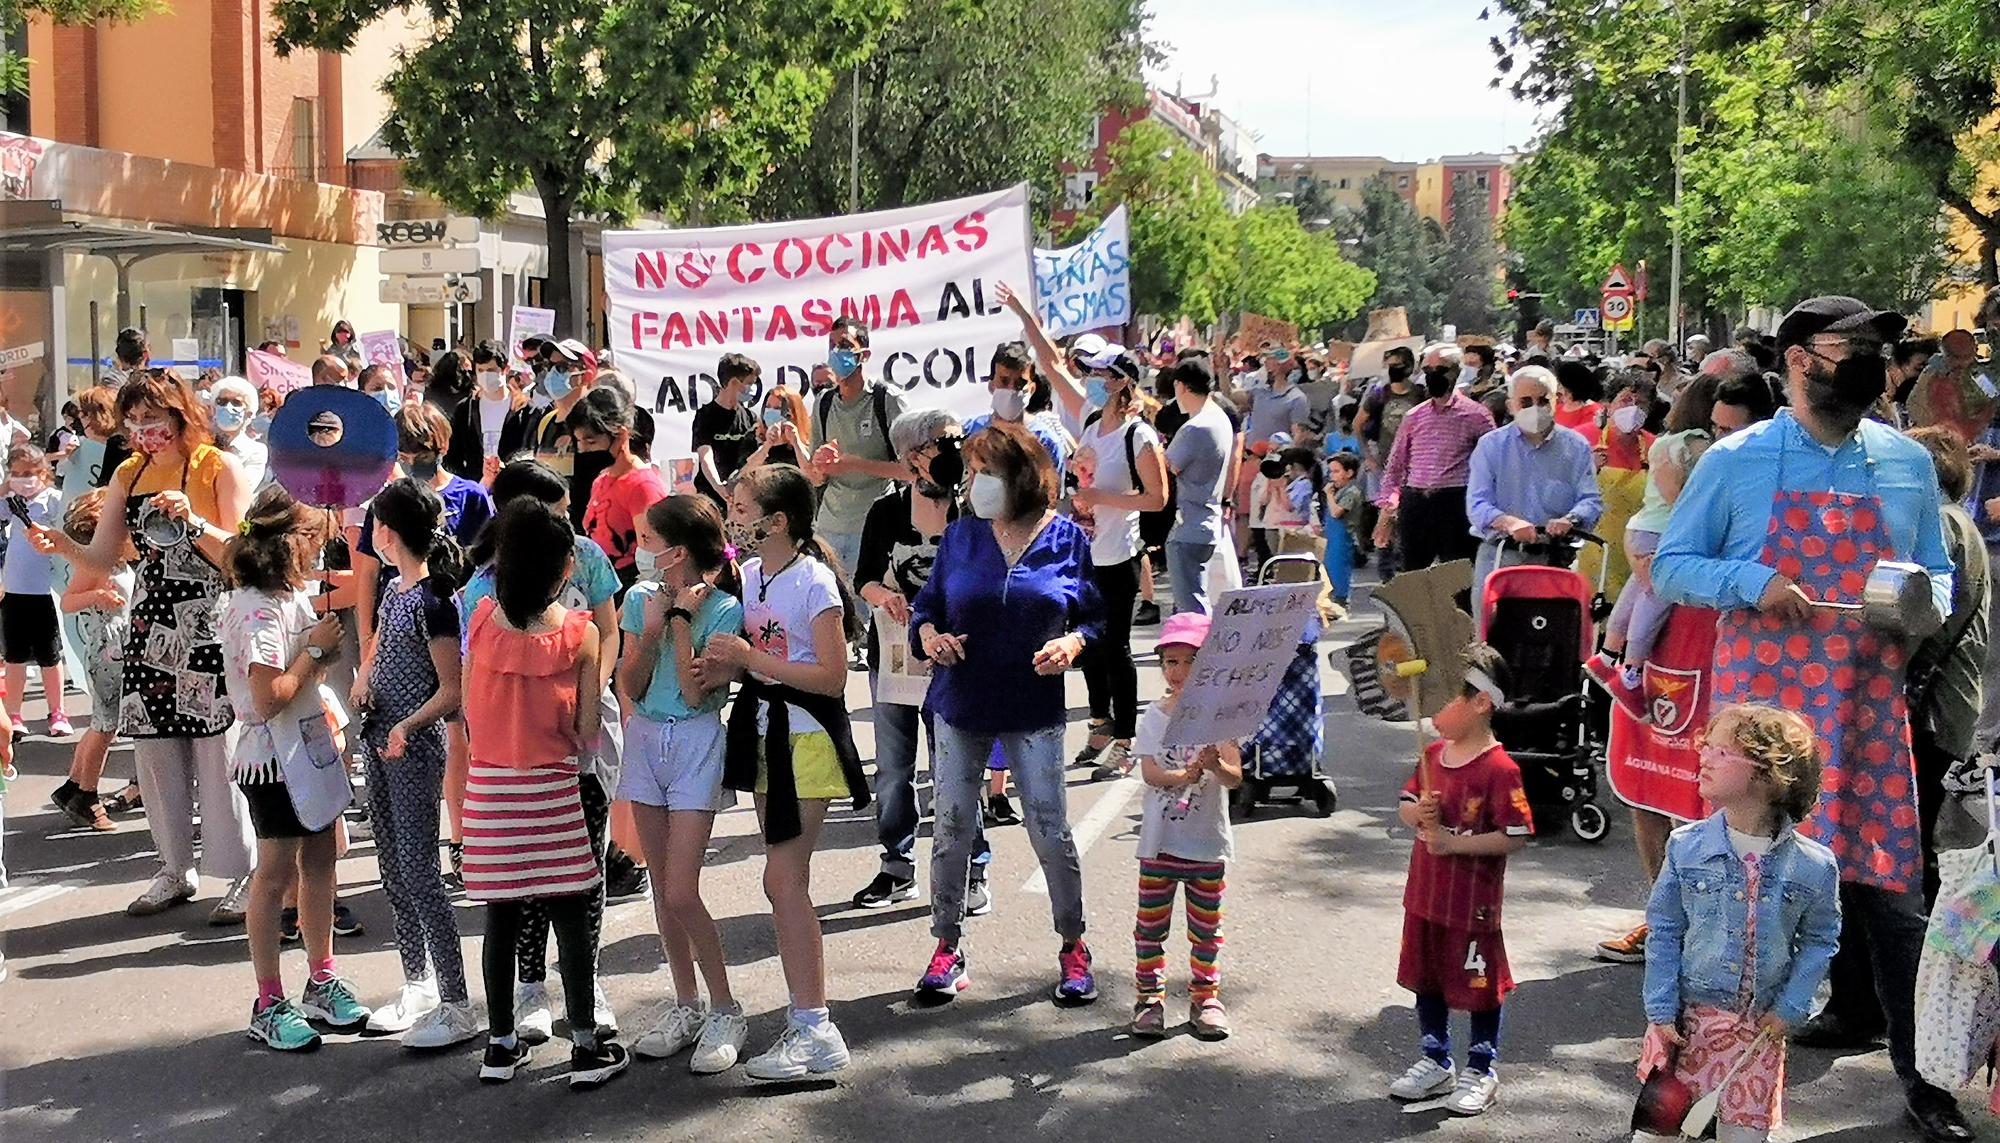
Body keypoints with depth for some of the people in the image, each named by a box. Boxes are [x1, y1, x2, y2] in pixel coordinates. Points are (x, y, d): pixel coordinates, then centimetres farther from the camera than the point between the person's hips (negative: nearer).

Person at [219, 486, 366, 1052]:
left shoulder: (291, 598, 10)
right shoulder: (259, 609, -19)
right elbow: (268, 696, -24)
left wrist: (326, 645, 2)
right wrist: (315, 648, -16)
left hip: (309, 747, 9)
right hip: (273, 757, -9)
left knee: (320, 857, 13)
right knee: (277, 872, -3)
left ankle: (322, 981, 24)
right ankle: (269, 1005, 5)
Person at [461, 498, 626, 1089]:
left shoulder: (482, 620, -3)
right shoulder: (579, 634, -8)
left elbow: (469, 712, 3)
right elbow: (587, 728, -5)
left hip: (488, 784, 3)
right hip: (553, 785, -2)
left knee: (501, 917, 10)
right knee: (572, 916, 4)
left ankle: (501, 1045, 19)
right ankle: (586, 1046, 9)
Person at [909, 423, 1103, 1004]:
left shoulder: (1067, 538, -3)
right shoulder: (961, 536, 1)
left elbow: (1095, 616, 4)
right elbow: (927, 603, 8)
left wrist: (1073, 642, -16)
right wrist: (929, 634, -13)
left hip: (1034, 710, -2)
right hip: (961, 705, 2)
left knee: (1051, 830, 0)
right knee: (951, 828, 5)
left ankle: (1073, 946, 18)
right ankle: (948, 946, 21)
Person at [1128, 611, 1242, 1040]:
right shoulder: (1154, 718, 1)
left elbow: (1235, 776, -10)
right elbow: (1148, 772, -10)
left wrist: (1214, 766, -32)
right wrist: (1183, 775, -29)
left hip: (1207, 842, -1)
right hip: (1159, 839, 1)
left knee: (1206, 925, 9)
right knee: (1151, 922, 6)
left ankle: (1205, 996, 21)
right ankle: (1149, 996, 17)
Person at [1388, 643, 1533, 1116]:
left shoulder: (1499, 769, -20)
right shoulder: (1433, 755, 3)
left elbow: (1516, 837, -20)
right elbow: (1406, 806, 13)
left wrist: (1456, 842, -23)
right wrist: (1419, 813, -10)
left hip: (1473, 903, -8)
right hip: (1425, 894, 8)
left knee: (1478, 983, 8)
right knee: (1425, 976, 19)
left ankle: (1480, 1070, 25)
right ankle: (1436, 1063, 36)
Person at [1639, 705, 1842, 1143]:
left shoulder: (1814, 866, -8)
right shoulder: (1686, 847, -6)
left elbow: (1820, 940, 5)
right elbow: (1664, 932, 0)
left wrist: (1790, 1008, -3)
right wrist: (1661, 1009, -4)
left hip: (1760, 1027, 0)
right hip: (1688, 1018, 0)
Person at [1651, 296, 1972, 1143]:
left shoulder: (1908, 464, 8)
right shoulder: (1735, 462, -1)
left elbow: (1937, 574, 16)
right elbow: (1670, 565, 3)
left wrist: (1924, 600, -8)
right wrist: (1752, 582, -15)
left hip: (1870, 703, 2)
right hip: (1762, 700, -2)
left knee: (1887, 882, 0)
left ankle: (1919, 1071, 11)